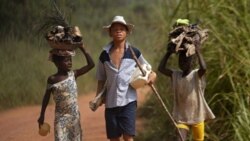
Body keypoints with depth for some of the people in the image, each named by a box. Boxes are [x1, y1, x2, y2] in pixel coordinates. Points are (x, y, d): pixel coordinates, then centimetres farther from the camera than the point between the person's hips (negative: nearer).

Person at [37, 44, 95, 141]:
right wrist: (42, 116, 7)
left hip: (74, 116, 3)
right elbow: (46, 97, 3)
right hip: (61, 117, -3)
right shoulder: (52, 79, -7)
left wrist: (82, 48, -8)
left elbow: (91, 64, -3)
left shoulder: (73, 74, -1)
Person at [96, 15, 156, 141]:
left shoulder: (134, 53, 2)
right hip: (110, 102, 2)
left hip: (128, 101, -2)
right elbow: (101, 80, 13)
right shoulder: (104, 55, 6)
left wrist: (152, 75, -8)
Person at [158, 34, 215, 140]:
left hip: (197, 117, -2)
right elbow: (161, 68, -8)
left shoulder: (197, 75, -12)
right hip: (181, 118, 2)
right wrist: (169, 53, -9)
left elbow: (204, 68, -33)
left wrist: (198, 51, -30)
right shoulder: (175, 75, 1)